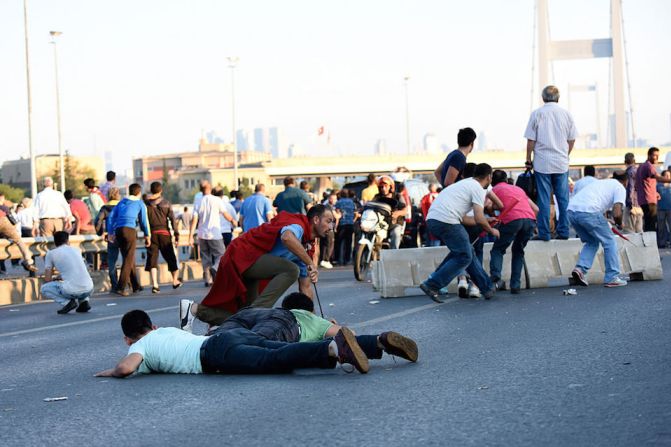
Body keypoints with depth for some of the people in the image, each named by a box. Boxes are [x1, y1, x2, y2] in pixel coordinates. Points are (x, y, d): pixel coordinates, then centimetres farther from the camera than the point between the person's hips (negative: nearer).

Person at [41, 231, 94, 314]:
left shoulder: (51, 253, 8)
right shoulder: (76, 250, 20)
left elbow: (47, 279, 9)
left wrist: (54, 279, 32)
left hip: (71, 290, -5)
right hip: (89, 290, 5)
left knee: (44, 289, 17)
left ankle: (67, 302, -2)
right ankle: (84, 301, 14)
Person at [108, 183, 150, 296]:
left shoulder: (121, 202, 22)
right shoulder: (140, 203, 11)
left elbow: (111, 217, 13)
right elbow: (144, 221, 12)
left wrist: (111, 233, 11)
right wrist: (147, 236, 23)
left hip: (118, 230, 5)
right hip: (130, 230, -5)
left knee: (129, 259, 16)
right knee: (128, 260, -4)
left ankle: (136, 286, 25)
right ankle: (120, 287, -15)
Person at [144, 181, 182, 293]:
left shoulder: (146, 204, 0)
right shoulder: (166, 203, 1)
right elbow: (172, 219, -3)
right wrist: (176, 234, -1)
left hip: (152, 233, 0)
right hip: (164, 233, 0)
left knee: (152, 259, 1)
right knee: (170, 257, 14)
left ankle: (154, 285, -10)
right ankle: (175, 281, 27)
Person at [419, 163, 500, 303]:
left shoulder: (466, 184, 28)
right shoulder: (478, 189, 0)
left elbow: (462, 218, 30)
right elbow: (479, 219, -9)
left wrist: (486, 221, 37)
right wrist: (491, 231, 9)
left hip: (432, 219, 10)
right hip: (446, 221, -10)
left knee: (466, 251, 18)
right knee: (464, 257, -2)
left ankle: (486, 288, 23)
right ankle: (432, 285, -8)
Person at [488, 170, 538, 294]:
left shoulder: (494, 190, 20)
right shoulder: (518, 189, 34)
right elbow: (536, 209, 31)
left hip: (512, 219, -4)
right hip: (530, 219, 4)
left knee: (497, 250, 10)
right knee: (518, 251, 23)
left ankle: (495, 279, -15)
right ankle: (515, 286, 13)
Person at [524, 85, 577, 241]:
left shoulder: (537, 114, -3)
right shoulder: (566, 114, 5)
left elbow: (531, 141, -4)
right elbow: (572, 140, 9)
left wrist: (528, 160, 6)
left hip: (542, 163, -2)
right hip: (562, 163, 2)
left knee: (543, 199, 0)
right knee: (563, 198, 7)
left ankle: (544, 233, 0)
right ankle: (563, 231, 7)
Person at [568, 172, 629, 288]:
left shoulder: (602, 182, 33)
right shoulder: (620, 188, 10)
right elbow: (617, 214, -4)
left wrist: (605, 223, 41)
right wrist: (619, 224, 16)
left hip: (571, 210, 7)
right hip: (588, 212, -7)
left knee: (592, 242, 25)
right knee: (609, 242, 11)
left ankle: (580, 269, 6)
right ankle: (612, 277, 12)